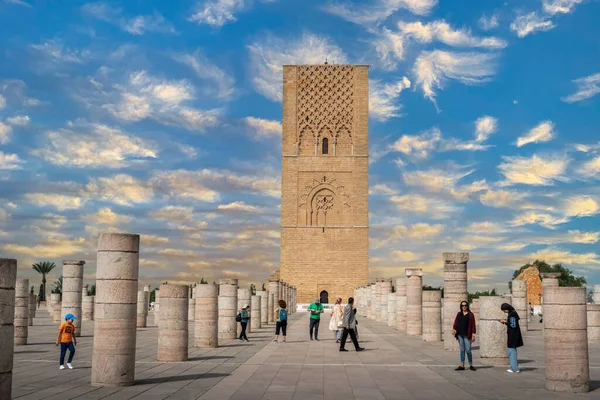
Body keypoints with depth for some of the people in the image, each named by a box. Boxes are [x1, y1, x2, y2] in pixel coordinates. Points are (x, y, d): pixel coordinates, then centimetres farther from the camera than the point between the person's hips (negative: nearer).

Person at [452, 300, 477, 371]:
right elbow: (455, 323, 6)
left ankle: (471, 365, 10)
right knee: (462, 350, 7)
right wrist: (454, 329, -13)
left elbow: (473, 325, 0)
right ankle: (462, 366, 9)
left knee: (468, 350, -4)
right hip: (460, 335, 4)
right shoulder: (459, 314, 12)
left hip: (467, 335, -3)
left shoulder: (470, 314, 2)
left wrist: (473, 335, -6)